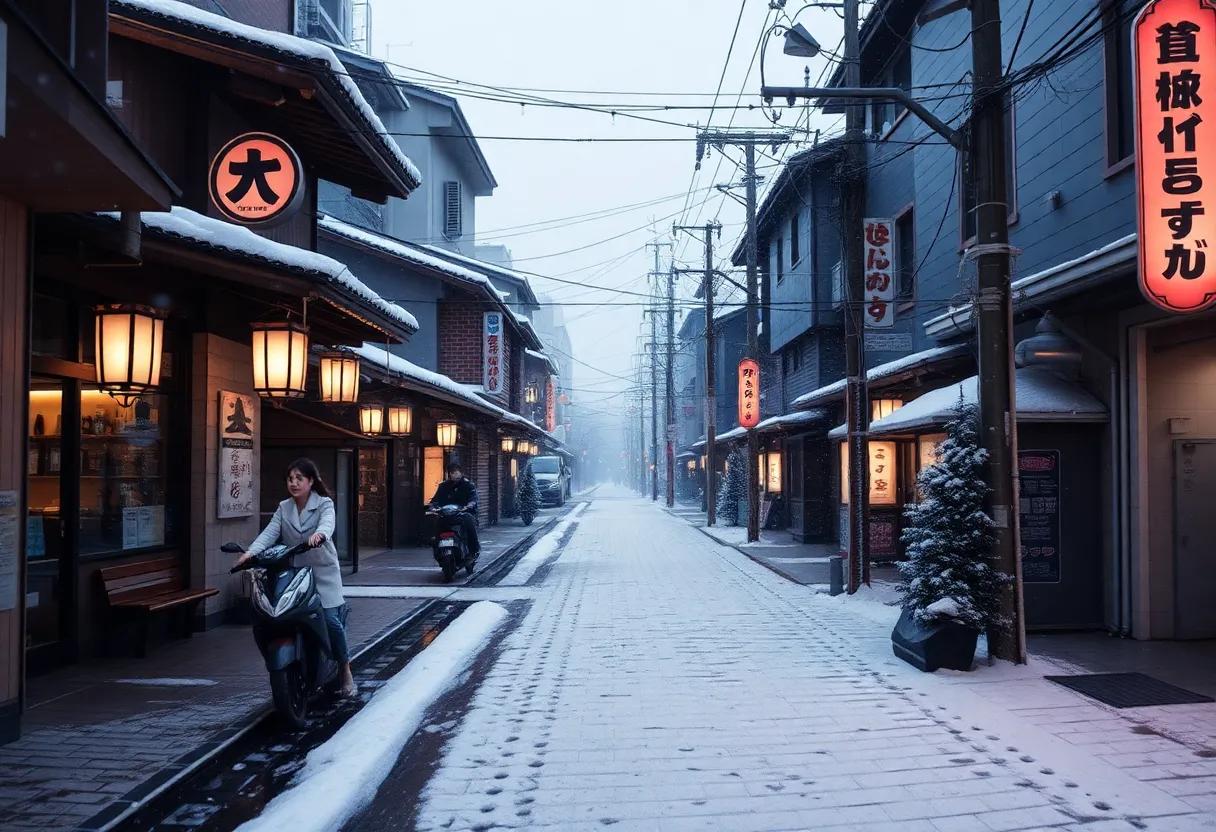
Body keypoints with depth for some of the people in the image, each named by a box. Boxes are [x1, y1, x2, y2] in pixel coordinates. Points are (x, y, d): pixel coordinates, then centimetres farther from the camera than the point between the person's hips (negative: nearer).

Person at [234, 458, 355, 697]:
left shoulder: (324, 504, -2)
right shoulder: (284, 508, 9)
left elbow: (327, 523, -24)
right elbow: (269, 532, -6)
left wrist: (319, 534, -48)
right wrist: (252, 551, -25)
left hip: (323, 571, -3)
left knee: (331, 620, -14)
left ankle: (346, 671, 6)